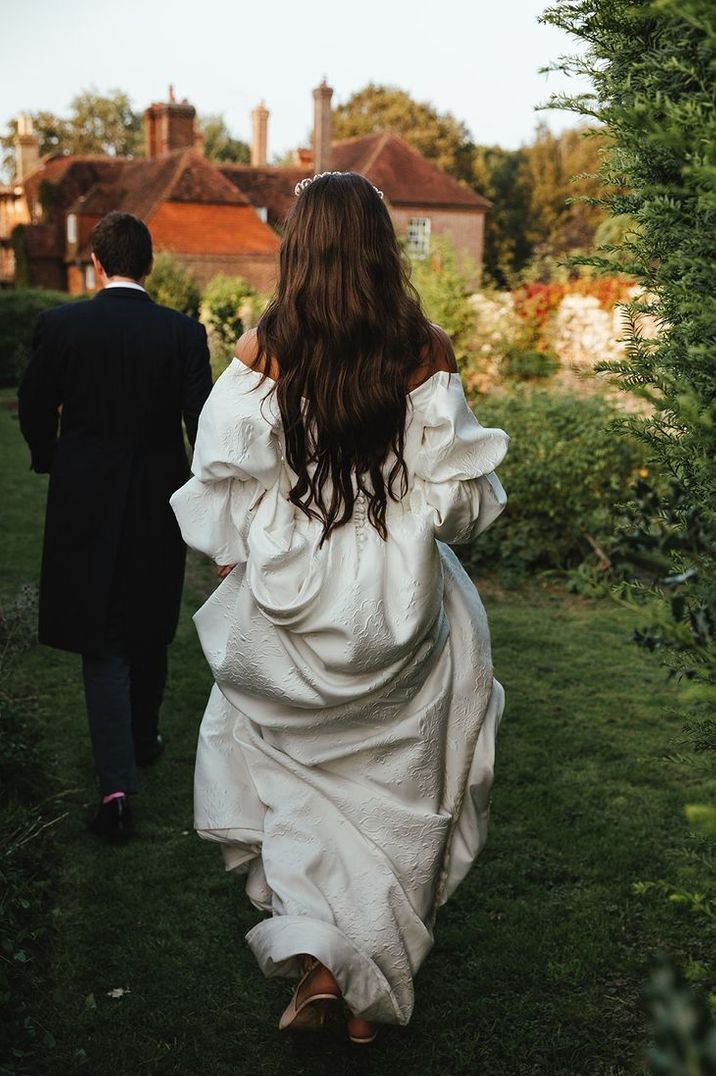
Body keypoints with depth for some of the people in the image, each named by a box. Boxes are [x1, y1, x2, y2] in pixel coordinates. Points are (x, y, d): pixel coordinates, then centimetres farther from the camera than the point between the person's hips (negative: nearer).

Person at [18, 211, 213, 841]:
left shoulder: (60, 325, -8)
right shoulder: (184, 333, -7)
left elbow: (35, 411, -1)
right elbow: (204, 425, -10)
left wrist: (52, 463, 20)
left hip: (85, 504, -1)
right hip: (159, 505, 1)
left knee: (102, 643, 5)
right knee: (149, 629, 21)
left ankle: (118, 784, -2)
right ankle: (142, 736, 41)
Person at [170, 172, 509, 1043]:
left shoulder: (262, 350, -9)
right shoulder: (424, 351, -8)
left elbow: (225, 480, -6)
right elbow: (457, 488, -6)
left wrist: (234, 563, 12)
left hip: (289, 600, 0)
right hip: (396, 600, 1)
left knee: (286, 777, 20)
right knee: (393, 788, 15)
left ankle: (315, 956, 8)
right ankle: (374, 989, 25)